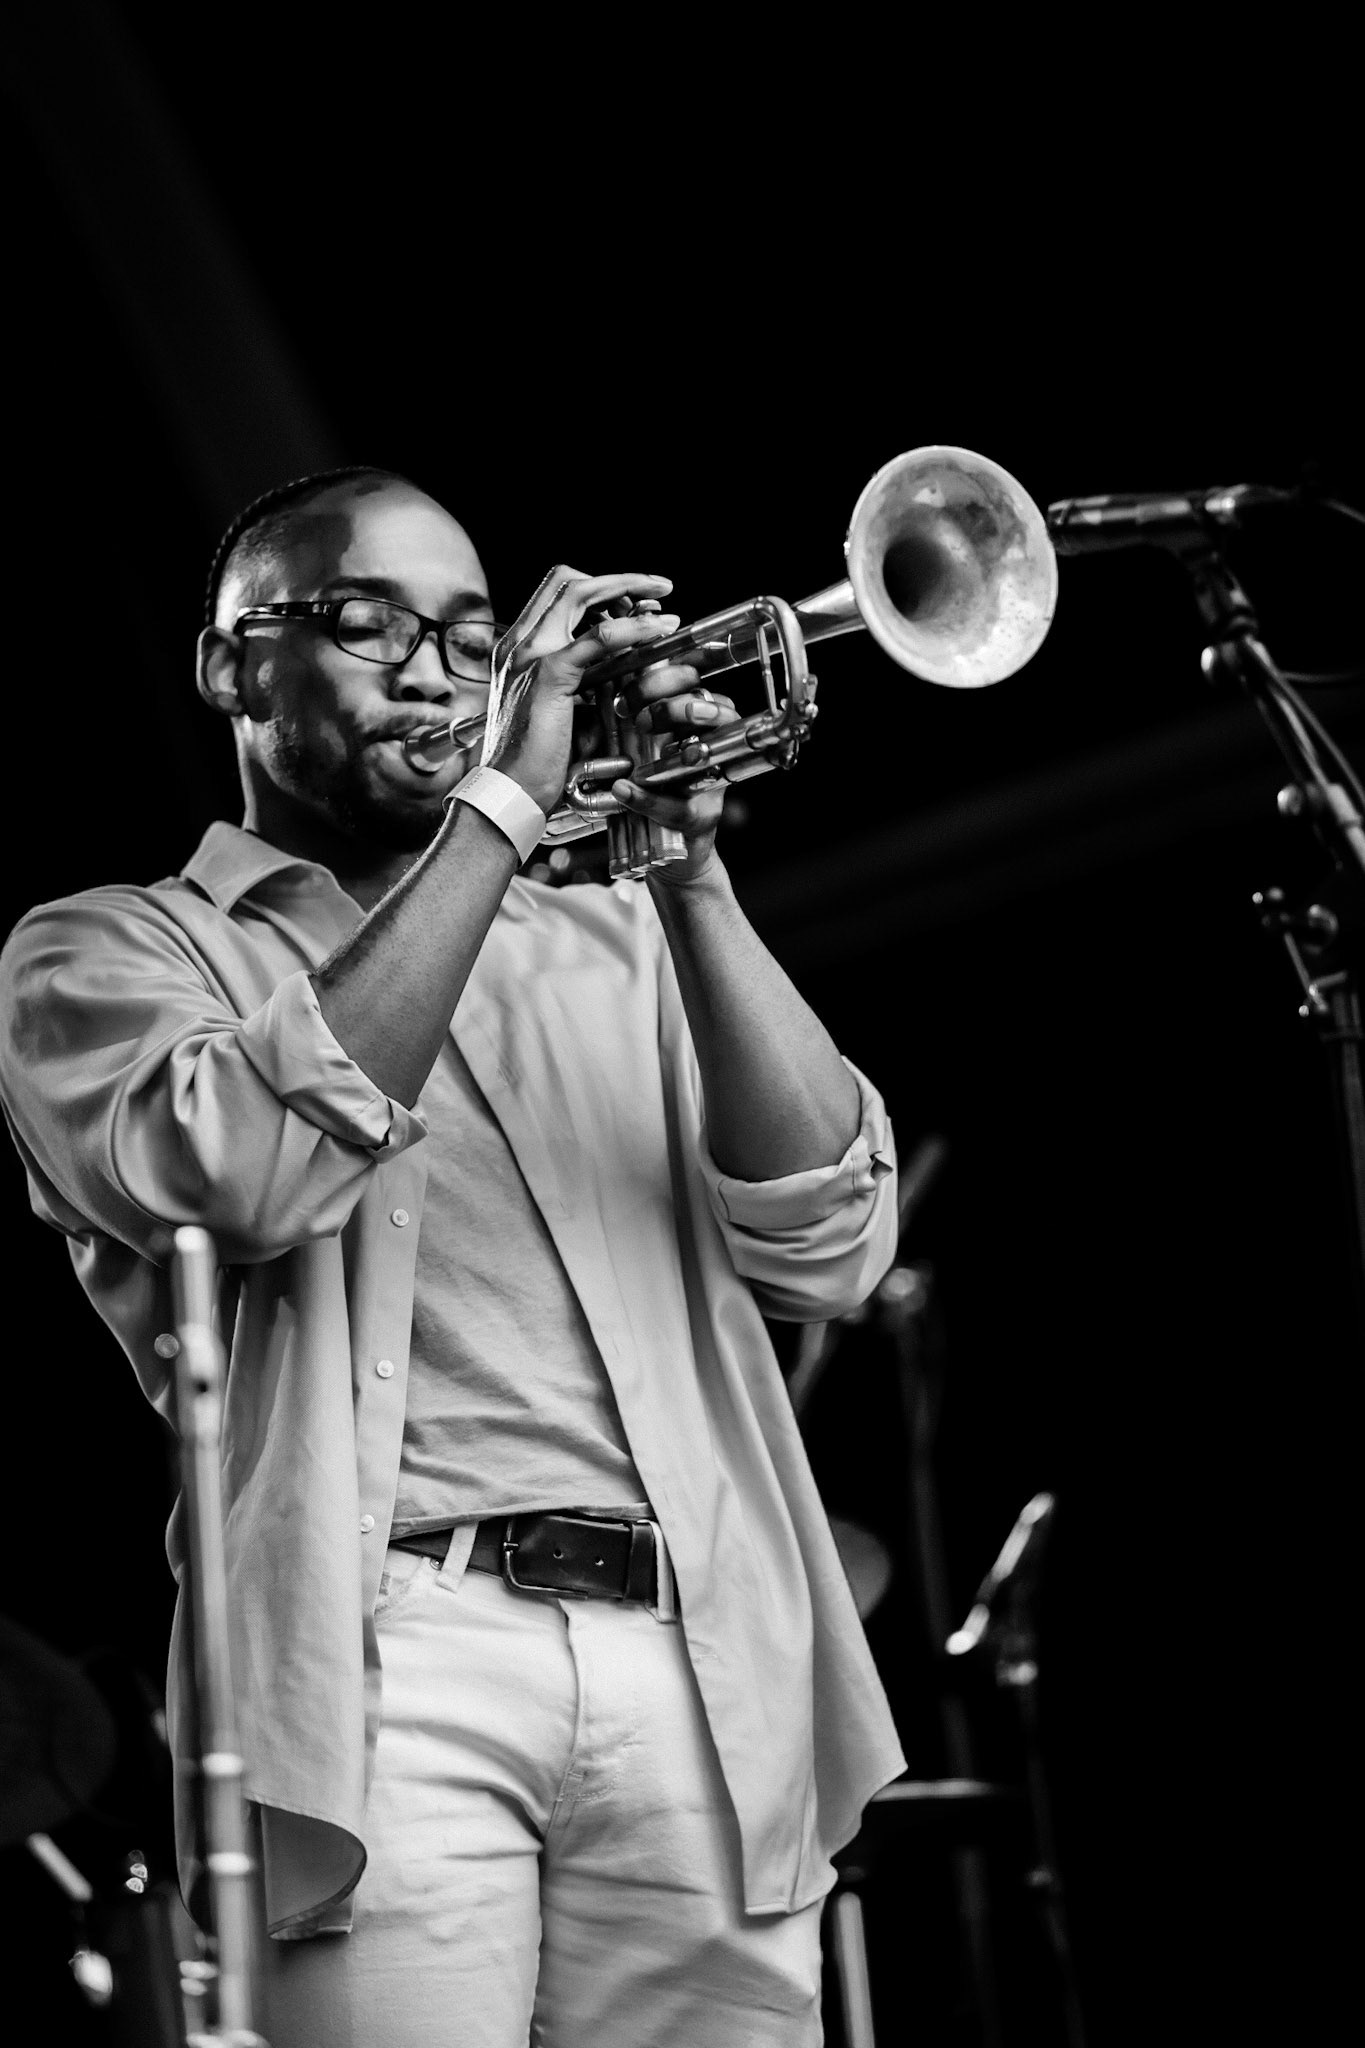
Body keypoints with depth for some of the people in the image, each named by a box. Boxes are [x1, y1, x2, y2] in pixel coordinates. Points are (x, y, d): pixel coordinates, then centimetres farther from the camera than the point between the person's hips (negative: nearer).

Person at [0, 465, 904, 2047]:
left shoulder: (604, 944, 23)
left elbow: (827, 1248, 9)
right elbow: (250, 1168, -11)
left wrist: (690, 878, -1)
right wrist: (502, 802, -8)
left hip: (705, 1681, 4)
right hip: (395, 1662, -4)